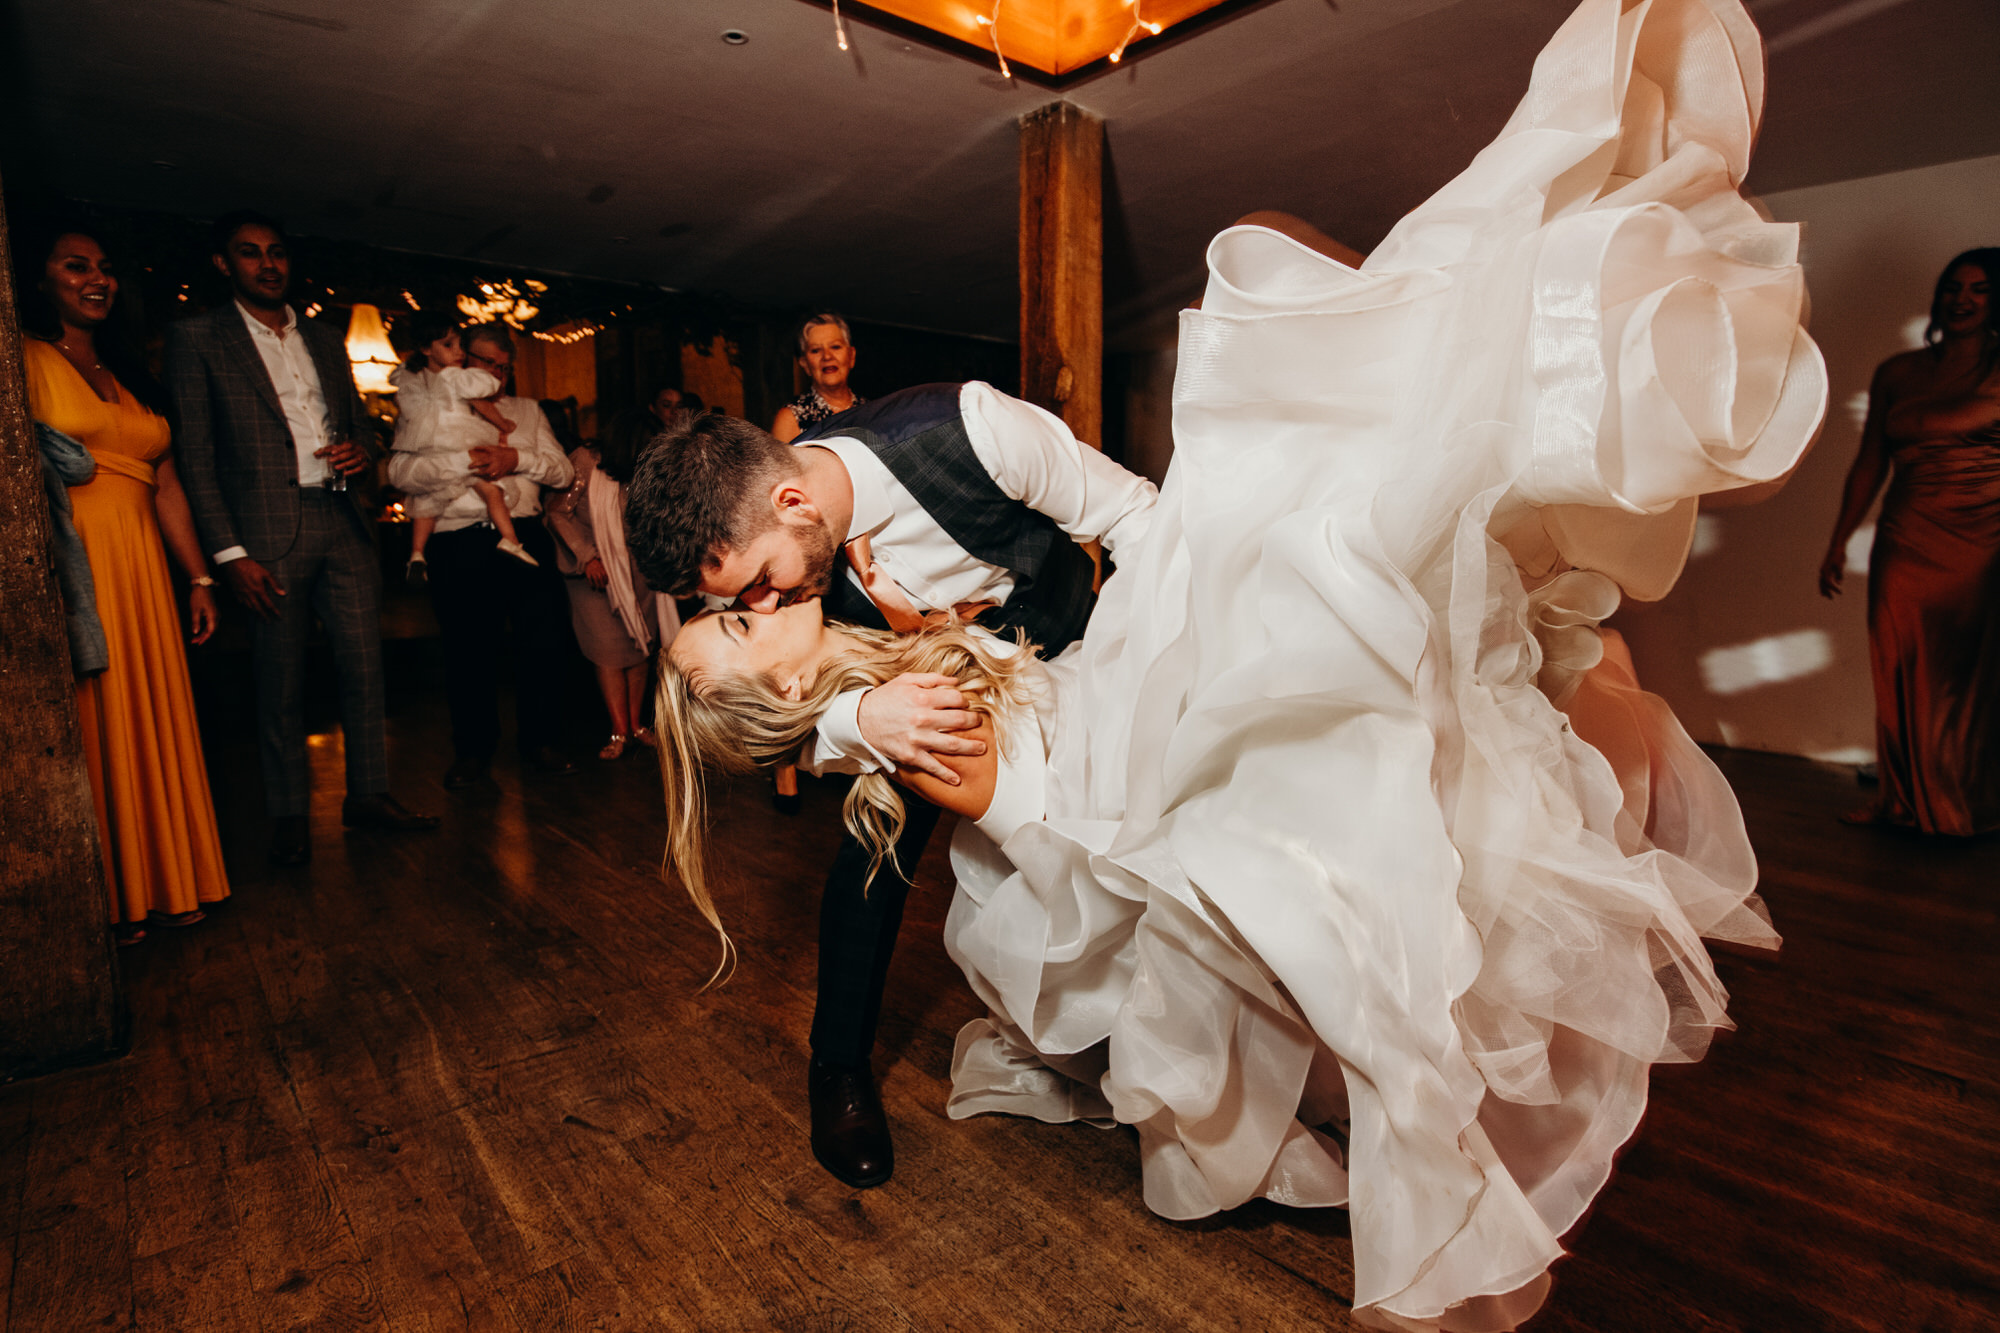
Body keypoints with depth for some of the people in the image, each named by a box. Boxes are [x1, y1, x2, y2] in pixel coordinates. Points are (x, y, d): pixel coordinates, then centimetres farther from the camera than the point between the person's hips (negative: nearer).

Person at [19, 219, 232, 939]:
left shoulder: (130, 375, 19)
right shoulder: (25, 360, 0)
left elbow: (167, 486, 16)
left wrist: (200, 578, 12)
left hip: (141, 568, 6)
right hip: (69, 568, -6)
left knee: (153, 720, 9)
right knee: (92, 725, -1)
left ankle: (162, 881, 20)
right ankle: (102, 899, 12)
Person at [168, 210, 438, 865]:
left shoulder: (325, 340, 17)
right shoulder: (197, 338, 1)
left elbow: (358, 419, 24)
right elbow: (196, 455, -4)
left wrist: (361, 449, -1)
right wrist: (229, 552, -11)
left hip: (344, 523, 4)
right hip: (269, 534, -4)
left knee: (365, 667, 5)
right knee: (281, 685, 3)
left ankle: (368, 793, 17)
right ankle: (289, 815, 16)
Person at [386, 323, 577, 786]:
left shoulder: (528, 410, 20)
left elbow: (562, 471, 8)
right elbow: (399, 472, -7)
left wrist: (517, 458, -10)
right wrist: (466, 461, -18)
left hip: (525, 536, 3)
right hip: (461, 544, -2)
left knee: (544, 640, 1)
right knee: (469, 650, 3)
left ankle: (539, 742, 16)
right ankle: (472, 750, 19)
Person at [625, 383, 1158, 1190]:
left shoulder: (964, 430, -38)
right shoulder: (762, 547, -25)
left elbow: (1132, 517, -24)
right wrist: (861, 721, -46)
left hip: (1065, 646, -1)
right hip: (928, 677, 2)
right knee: (875, 843, -9)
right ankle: (839, 1069, 14)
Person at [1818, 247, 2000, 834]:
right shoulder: (1896, 374, 10)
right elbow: (1869, 463, 11)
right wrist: (1839, 542, 7)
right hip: (1906, 548, 2)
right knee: (1902, 676, 5)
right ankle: (1905, 800, 22)